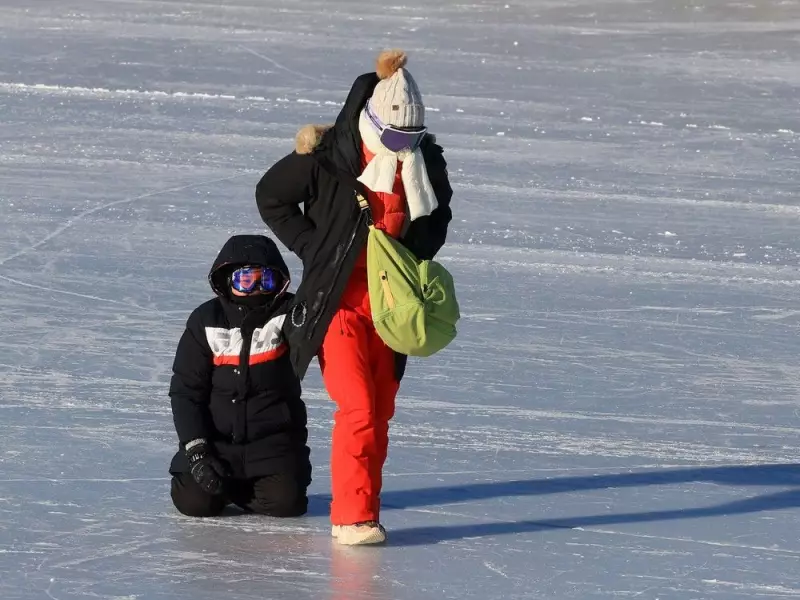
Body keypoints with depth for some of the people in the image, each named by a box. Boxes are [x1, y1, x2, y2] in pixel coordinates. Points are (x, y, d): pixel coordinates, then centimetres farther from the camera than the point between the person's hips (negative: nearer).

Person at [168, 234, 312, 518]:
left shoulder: (289, 313, -4)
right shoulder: (206, 320, -2)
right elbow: (185, 390, 0)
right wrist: (196, 450, -8)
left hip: (273, 437, 0)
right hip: (216, 436, 0)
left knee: (285, 501, -20)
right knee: (194, 501, -16)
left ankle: (238, 488, 13)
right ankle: (220, 479, 20)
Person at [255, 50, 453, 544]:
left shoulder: (425, 163, 0)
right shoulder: (328, 160, -14)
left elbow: (437, 217, 17)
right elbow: (271, 197, -2)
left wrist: (417, 256, -1)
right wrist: (313, 249, -8)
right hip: (339, 300, -5)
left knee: (380, 412, 9)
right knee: (357, 409, -13)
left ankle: (363, 507, 19)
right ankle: (352, 517, -10)